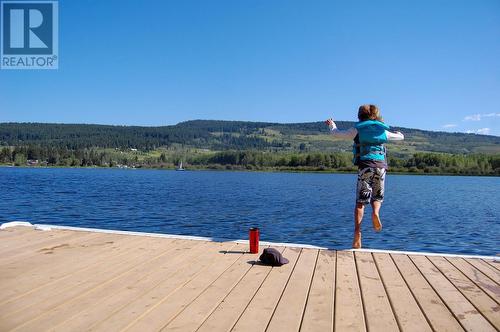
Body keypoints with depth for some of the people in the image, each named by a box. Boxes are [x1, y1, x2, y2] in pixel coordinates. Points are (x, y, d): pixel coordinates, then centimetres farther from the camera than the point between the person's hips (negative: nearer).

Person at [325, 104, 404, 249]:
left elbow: (337, 133, 16)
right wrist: (399, 133, 57)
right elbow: (400, 137, 32)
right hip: (381, 165, 2)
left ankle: (357, 233, -9)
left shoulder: (357, 130, 8)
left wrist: (332, 125, 37)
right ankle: (375, 212, -11)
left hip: (365, 166, -2)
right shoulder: (383, 131, 16)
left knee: (360, 201, 0)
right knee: (377, 196, 20)